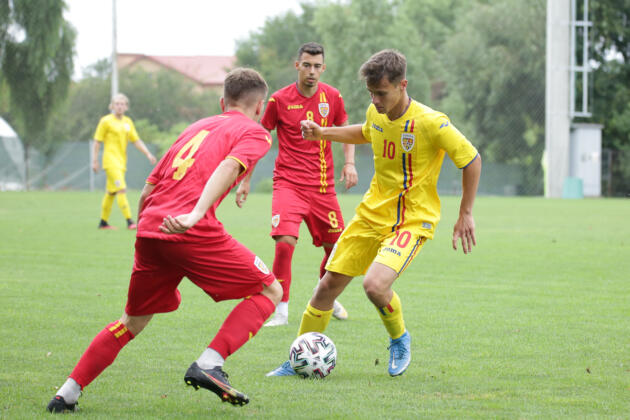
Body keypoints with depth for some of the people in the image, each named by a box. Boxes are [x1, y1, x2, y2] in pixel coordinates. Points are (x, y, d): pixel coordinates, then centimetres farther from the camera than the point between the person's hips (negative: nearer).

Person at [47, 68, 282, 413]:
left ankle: (67, 394, 19)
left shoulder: (195, 128, 28)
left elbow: (147, 191, 26)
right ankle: (209, 365, -8)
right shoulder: (254, 133, 10)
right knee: (269, 291, 7)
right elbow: (229, 166, -13)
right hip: (193, 233, -6)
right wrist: (196, 214, -26)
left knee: (133, 322, 23)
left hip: (149, 230, 7)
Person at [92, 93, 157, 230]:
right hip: (111, 161, -7)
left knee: (111, 192, 12)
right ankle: (129, 221, -21)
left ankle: (103, 222, 21)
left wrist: (148, 154, 4)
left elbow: (136, 141, 15)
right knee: (121, 189, -16)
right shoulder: (106, 121, -5)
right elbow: (97, 142, -3)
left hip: (122, 162, 7)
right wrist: (94, 161, -5)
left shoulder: (128, 122, 12)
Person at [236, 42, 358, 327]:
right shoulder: (279, 100, -5)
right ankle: (281, 311, -12)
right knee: (285, 242, -21)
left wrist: (349, 162, 1)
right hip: (288, 183, -3)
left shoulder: (332, 97, 2)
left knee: (336, 246, 8)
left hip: (322, 185, 3)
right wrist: (245, 181, 2)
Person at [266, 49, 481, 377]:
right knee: (330, 283, 5)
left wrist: (466, 214, -8)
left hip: (412, 220, -6)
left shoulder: (431, 123, -22)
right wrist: (322, 133, 12)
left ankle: (399, 339, 4)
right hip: (372, 212, 6)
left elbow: (471, 159, -11)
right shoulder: (376, 113, -2)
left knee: (375, 285, -28)